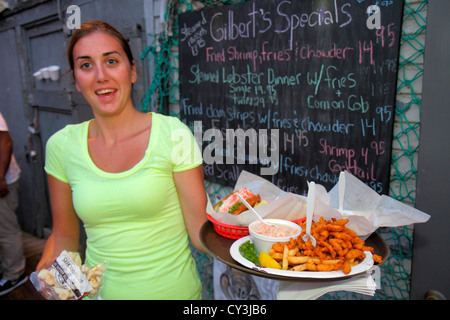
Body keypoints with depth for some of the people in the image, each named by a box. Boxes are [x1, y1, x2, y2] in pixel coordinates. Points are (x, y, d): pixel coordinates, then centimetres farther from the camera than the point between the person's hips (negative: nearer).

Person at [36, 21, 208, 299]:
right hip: (99, 290, 3)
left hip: (173, 288, -2)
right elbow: (64, 235, 6)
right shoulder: (61, 146, -6)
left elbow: (201, 231, -13)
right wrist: (47, 271, -13)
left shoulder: (173, 134, -15)